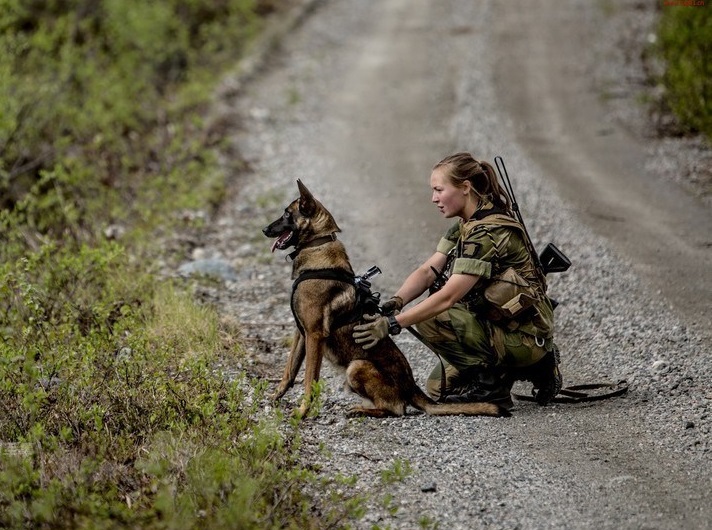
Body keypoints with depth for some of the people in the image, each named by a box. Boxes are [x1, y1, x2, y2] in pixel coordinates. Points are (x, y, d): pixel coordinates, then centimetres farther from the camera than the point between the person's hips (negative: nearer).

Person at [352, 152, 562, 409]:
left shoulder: (489, 231, -24)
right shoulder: (467, 225, 7)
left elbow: (449, 296, -30)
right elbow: (428, 271, -1)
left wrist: (392, 324, -32)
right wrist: (394, 303, -19)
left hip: (524, 336, -10)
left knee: (429, 320, -23)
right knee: (438, 387, 10)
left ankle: (490, 382, -7)